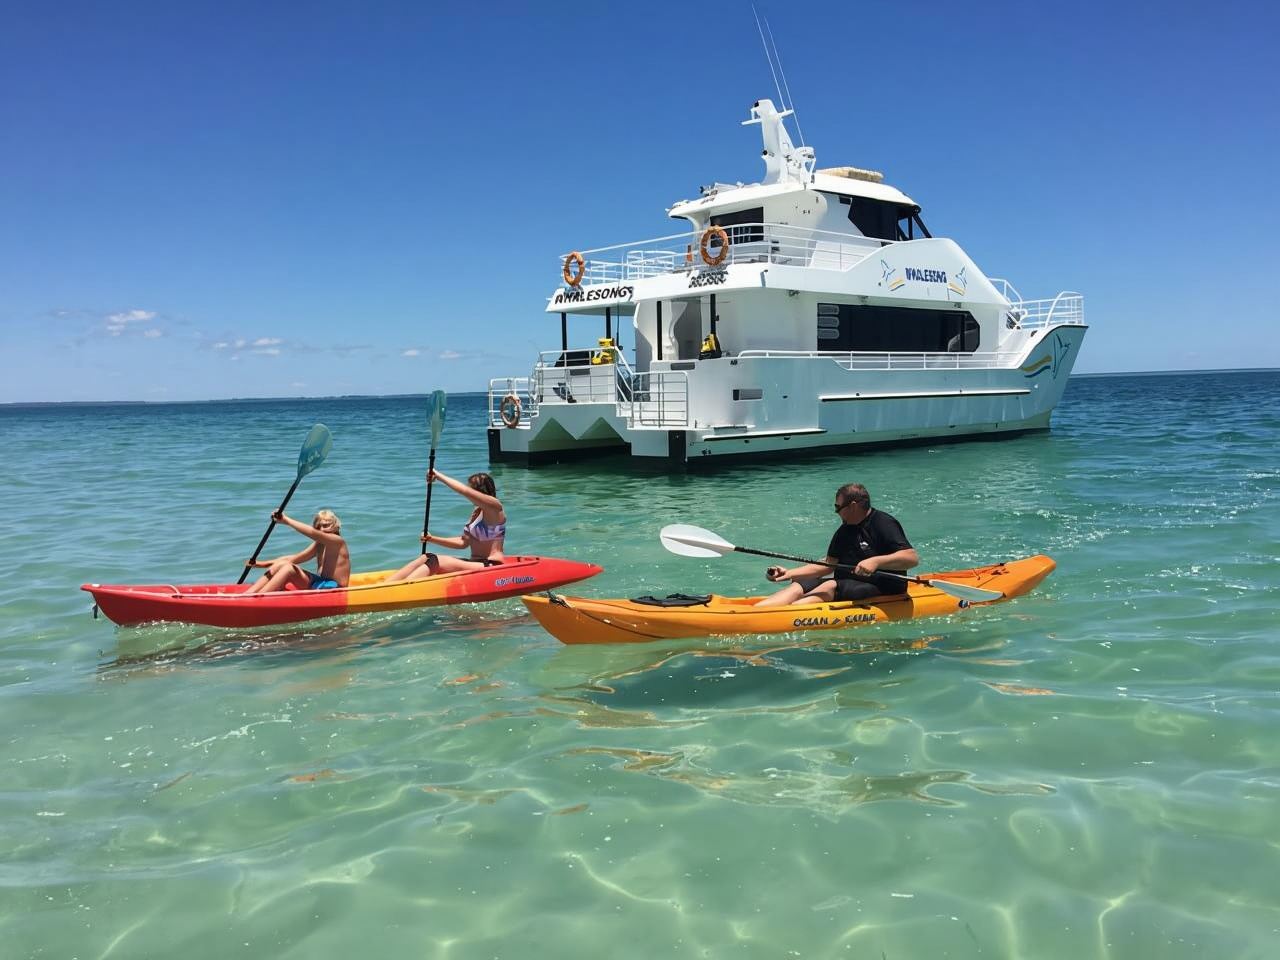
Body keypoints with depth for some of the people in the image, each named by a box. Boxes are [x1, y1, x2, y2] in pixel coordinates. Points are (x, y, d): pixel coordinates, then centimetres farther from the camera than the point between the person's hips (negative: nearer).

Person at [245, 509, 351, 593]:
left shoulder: (337, 541, -9)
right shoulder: (319, 545, 18)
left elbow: (313, 533, -26)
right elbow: (294, 558, 16)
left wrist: (286, 520, -23)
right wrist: (264, 563, 8)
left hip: (333, 588, -9)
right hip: (320, 584, 9)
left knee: (288, 568, -21)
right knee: (281, 565, -1)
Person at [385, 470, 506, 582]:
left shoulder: (494, 506, -12)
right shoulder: (477, 512, 17)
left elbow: (465, 491, -26)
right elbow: (464, 542, 17)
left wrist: (438, 476, -16)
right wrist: (433, 539, 6)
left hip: (491, 567, -9)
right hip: (476, 564, 9)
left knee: (434, 562, -22)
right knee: (425, 558, -7)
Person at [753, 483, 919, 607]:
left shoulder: (884, 524, -10)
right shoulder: (845, 531, 14)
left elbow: (912, 557, -19)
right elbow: (828, 564, 14)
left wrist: (876, 561, -31)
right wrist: (789, 573, 6)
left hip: (883, 590, -7)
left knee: (830, 587, -31)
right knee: (798, 587, -13)